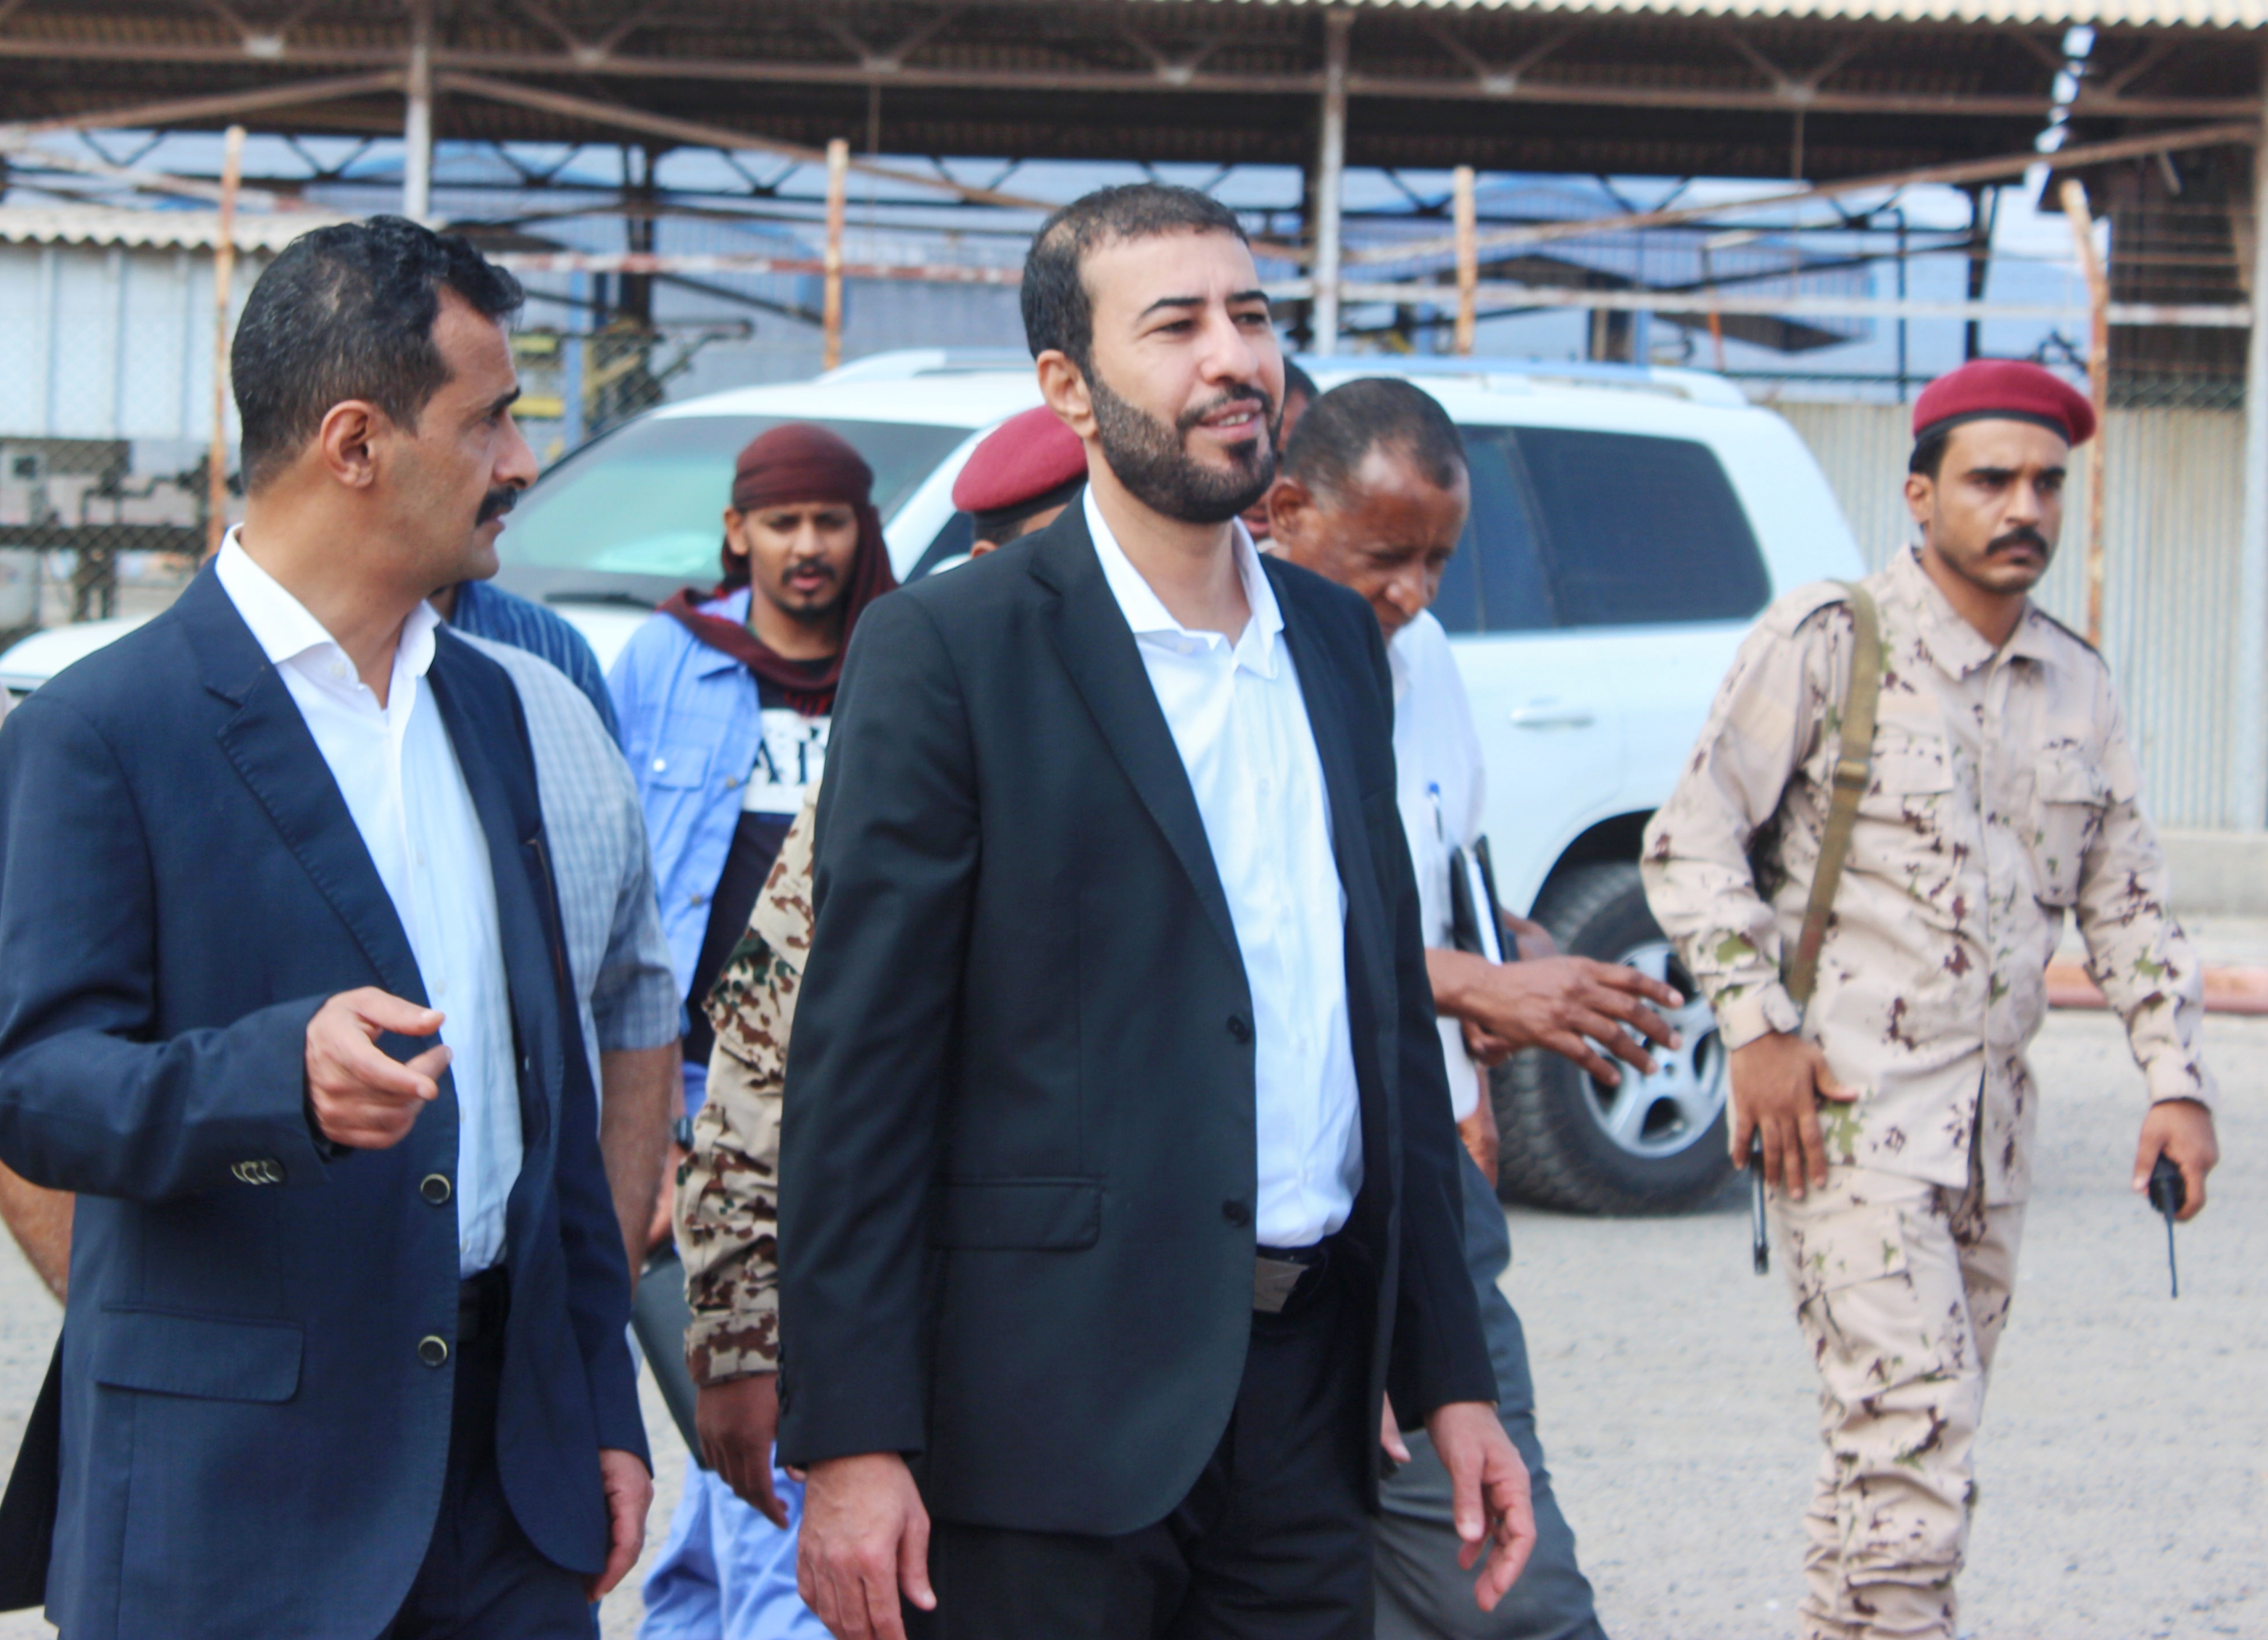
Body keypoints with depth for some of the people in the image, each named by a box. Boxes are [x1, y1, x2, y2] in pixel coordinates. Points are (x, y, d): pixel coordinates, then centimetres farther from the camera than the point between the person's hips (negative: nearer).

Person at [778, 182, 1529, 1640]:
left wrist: (1448, 1375, 14)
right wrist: (849, 1441, -15)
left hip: (1310, 1392, 6)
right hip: (1054, 1408, -6)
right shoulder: (947, 650, -6)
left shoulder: (1336, 642, 13)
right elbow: (859, 1065, -10)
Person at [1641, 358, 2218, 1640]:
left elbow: (2128, 898, 17)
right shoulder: (1828, 642, -4)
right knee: (1912, 1433, -15)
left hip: (1993, 1124, 6)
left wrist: (2177, 1080, 8)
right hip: (1849, 1109, -6)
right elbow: (1692, 839, -4)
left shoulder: (2078, 688, 13)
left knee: (1924, 1454, 8)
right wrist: (1757, 1027, -12)